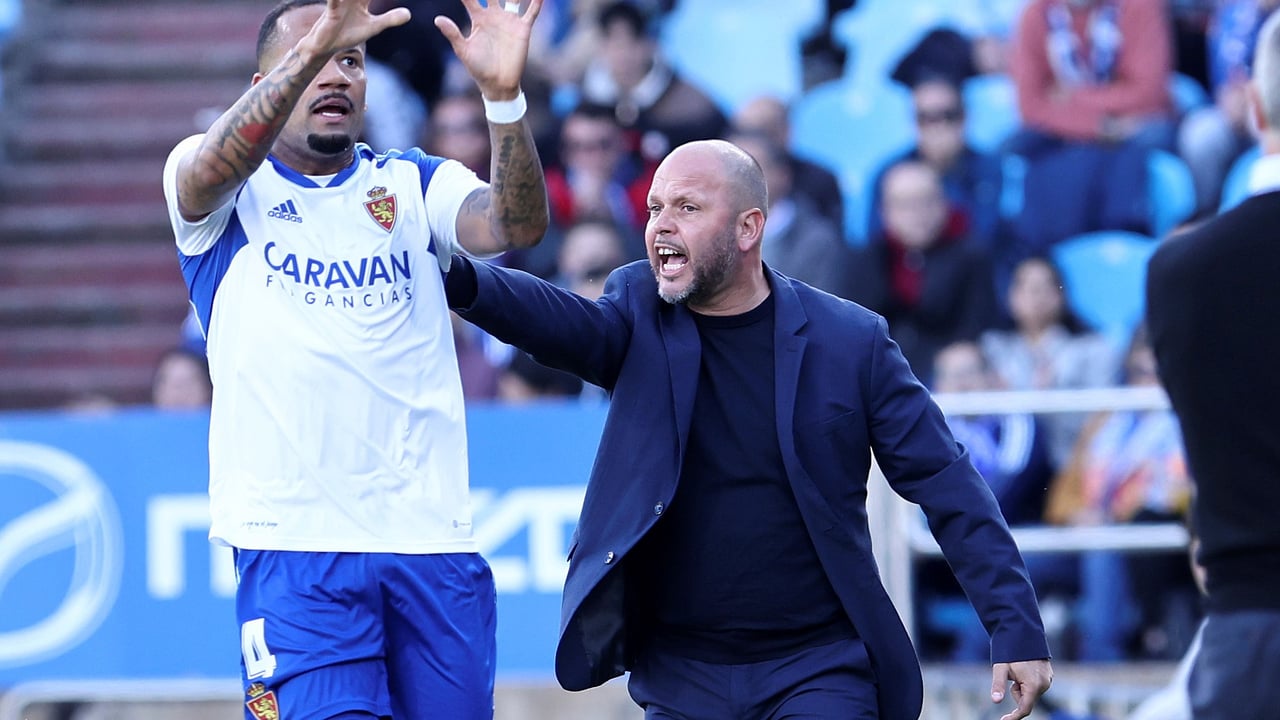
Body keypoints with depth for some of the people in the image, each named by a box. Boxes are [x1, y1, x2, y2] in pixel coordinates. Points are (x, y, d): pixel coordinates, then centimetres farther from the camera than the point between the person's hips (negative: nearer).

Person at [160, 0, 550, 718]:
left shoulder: (415, 185, 13)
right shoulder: (226, 190, 7)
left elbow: (517, 226, -6)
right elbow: (212, 170, -18)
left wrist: (504, 93, -24)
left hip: (432, 538, 3)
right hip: (294, 544, -3)